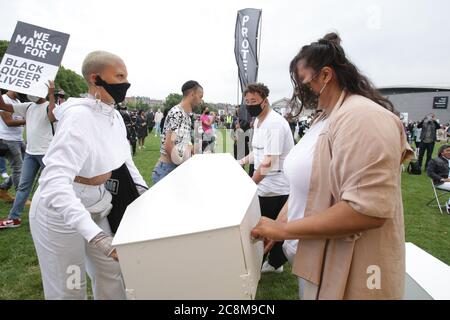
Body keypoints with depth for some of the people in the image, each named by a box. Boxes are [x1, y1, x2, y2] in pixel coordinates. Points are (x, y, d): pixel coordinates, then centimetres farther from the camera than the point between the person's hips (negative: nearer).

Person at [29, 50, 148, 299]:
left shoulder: (113, 115, -3)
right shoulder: (79, 116, -28)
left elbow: (123, 156, 15)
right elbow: (54, 181, -38)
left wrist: (141, 187, 5)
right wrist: (94, 234, -46)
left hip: (93, 207, 7)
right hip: (60, 212, -7)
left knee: (111, 275, 16)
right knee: (69, 290, 9)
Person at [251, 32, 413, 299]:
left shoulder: (361, 117, -23)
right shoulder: (324, 119, 7)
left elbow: (367, 210, -30)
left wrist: (283, 230, -23)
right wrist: (276, 225, 2)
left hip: (347, 275, -8)